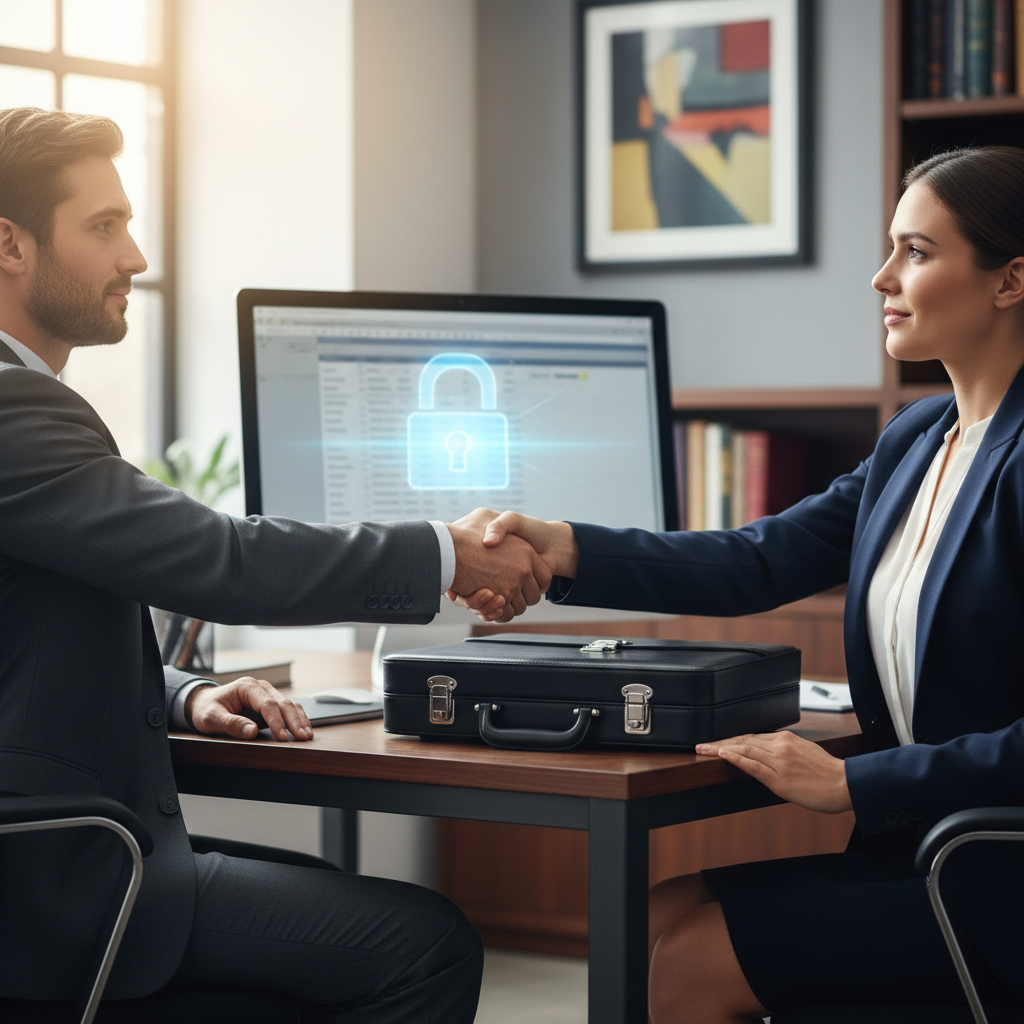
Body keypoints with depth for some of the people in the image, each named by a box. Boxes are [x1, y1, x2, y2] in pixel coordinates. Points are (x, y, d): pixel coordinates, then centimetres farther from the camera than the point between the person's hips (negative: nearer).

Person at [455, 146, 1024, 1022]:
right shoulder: (916, 440, 12)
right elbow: (759, 562, 5)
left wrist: (854, 782, -20)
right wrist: (563, 550, -7)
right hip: (917, 844, 8)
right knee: (649, 922, -2)